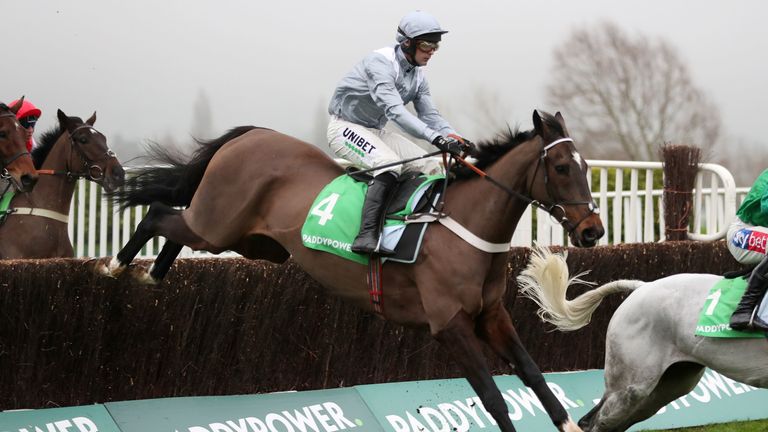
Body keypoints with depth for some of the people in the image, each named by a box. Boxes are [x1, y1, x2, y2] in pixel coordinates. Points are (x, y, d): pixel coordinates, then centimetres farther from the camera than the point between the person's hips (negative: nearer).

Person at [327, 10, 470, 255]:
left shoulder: (417, 76, 4)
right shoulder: (381, 63, -24)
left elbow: (430, 115, 4)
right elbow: (394, 110, -36)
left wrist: (455, 139, -17)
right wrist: (436, 138, -45)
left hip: (376, 132, 9)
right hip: (345, 127, -9)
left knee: (432, 166, -2)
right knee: (390, 164, -34)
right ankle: (366, 236, -44)